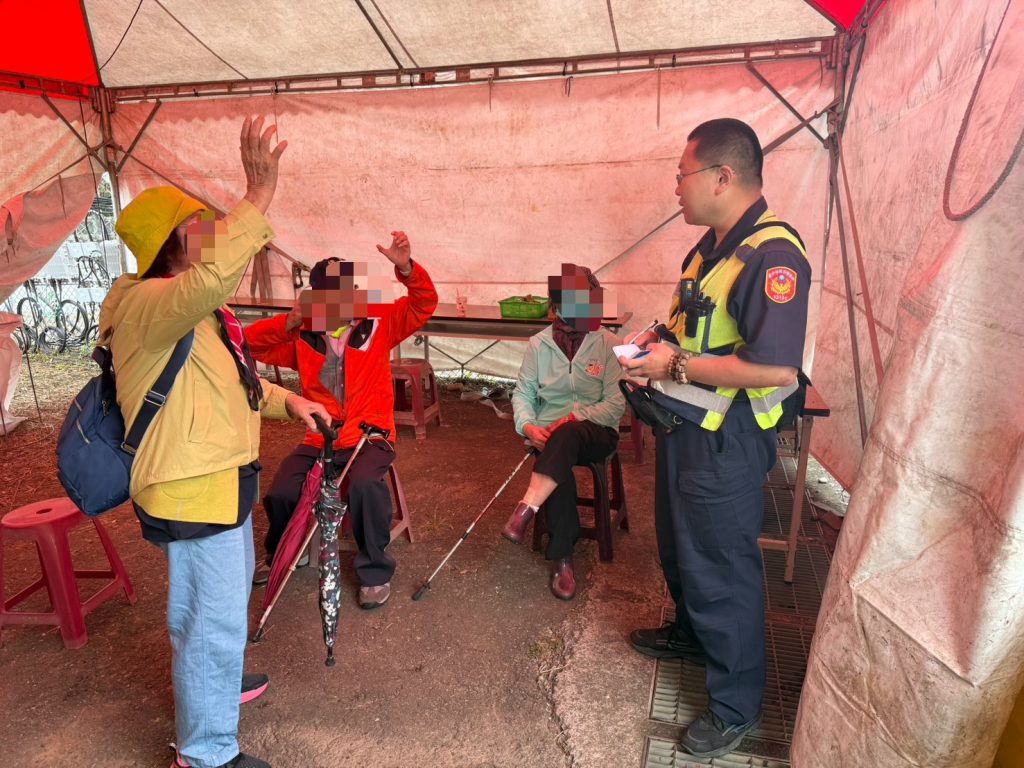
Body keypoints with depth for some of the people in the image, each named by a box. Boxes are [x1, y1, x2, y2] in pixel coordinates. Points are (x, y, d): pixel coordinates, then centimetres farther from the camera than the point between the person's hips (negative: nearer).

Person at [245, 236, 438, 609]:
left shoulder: (377, 322, 0)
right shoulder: (303, 336, 3)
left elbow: (424, 304, -9)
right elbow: (250, 343, 2)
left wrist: (406, 267, -27)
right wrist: (289, 321, -13)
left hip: (369, 435, -2)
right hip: (319, 439, 3)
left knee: (365, 484, -34)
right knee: (279, 493, -17)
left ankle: (375, 570, -8)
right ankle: (279, 555, 20)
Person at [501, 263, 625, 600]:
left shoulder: (609, 345, -4)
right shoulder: (539, 344, 3)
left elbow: (616, 405, -8)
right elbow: (523, 394, 6)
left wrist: (573, 419, -22)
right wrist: (528, 426, -15)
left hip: (596, 433, -2)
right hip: (551, 434, 2)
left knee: (568, 435, -38)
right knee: (559, 473, -31)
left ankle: (525, 510, -38)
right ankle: (563, 559, -19)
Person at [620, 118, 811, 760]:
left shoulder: (772, 256, -24)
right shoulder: (713, 244, 8)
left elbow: (777, 367, -32)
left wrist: (677, 365, -24)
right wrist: (660, 339, 4)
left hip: (725, 443, -10)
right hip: (684, 427, 10)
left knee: (721, 569, 5)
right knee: (679, 546, 26)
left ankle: (737, 705, 27)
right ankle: (690, 634, 51)